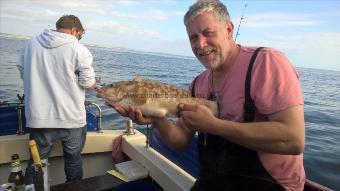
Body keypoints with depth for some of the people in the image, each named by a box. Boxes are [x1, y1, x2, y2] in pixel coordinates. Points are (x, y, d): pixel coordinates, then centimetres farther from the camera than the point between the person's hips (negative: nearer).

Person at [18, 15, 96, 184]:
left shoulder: (31, 44, 4)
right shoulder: (78, 49, -11)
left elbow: (23, 73, 14)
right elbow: (89, 84, -11)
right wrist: (92, 82, 11)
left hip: (39, 117, 3)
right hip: (71, 118, -3)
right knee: (73, 161, 16)